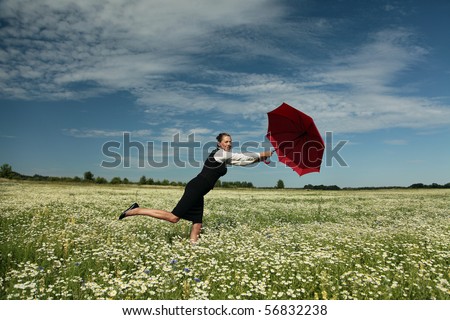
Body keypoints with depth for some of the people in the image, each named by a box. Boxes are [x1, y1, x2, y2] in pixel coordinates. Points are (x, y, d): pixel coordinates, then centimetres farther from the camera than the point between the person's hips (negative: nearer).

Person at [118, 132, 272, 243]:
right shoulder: (219, 153, -6)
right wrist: (261, 155, 6)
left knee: (197, 224, 5)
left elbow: (241, 161, 24)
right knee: (173, 217, -14)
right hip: (195, 188, -10)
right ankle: (136, 210, -9)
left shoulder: (225, 158, 20)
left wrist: (259, 157, 20)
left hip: (198, 192, 10)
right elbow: (242, 157, -4)